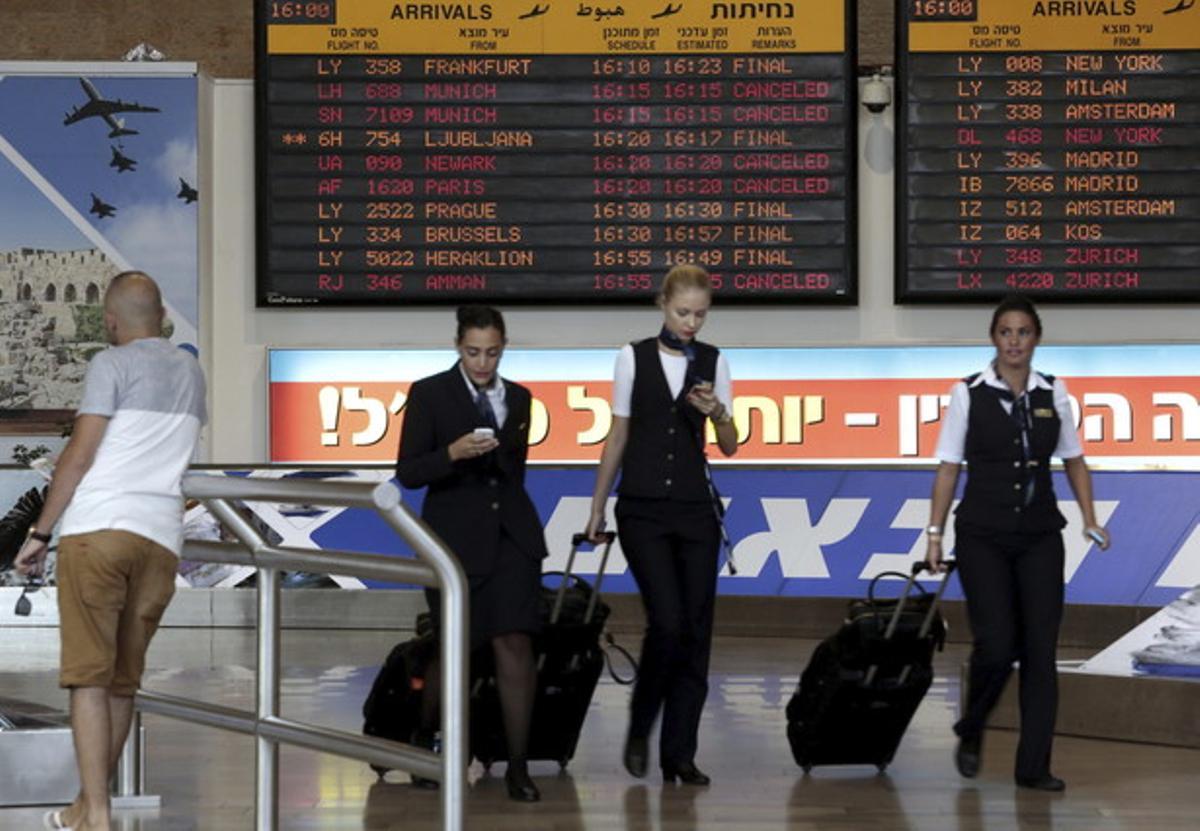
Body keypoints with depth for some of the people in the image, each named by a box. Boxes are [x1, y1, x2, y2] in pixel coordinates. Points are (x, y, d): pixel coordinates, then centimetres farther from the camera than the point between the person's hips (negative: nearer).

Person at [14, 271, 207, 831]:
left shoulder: (112, 364, -1)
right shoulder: (191, 373, 18)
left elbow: (79, 455, -8)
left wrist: (39, 532, -3)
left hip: (99, 529, -5)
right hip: (161, 538, 5)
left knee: (89, 675, -5)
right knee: (123, 680, 11)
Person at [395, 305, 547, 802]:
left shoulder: (518, 398, 10)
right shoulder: (429, 394, -3)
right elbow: (408, 472, -8)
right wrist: (453, 453, -24)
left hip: (512, 534, 3)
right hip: (455, 535, -3)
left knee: (515, 645, -8)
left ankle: (517, 766, -4)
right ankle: (424, 738, 33)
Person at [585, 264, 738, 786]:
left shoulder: (713, 363, 5)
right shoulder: (634, 357, 1)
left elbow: (730, 447, 3)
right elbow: (618, 436, 6)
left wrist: (717, 413, -18)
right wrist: (597, 506, 7)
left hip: (695, 508, 2)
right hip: (643, 508, -2)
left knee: (696, 630, 0)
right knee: (667, 621, -14)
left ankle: (679, 754, 7)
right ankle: (639, 730, 9)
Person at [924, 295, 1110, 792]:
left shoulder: (1053, 393, 5)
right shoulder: (968, 394, -3)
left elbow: (1073, 461, 12)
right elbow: (948, 468, 0)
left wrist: (1090, 520, 0)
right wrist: (935, 533, -4)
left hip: (1039, 536, 3)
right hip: (983, 535, -3)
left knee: (1040, 648, -2)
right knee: (996, 644, -12)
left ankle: (1034, 766, 4)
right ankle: (970, 733, 17)